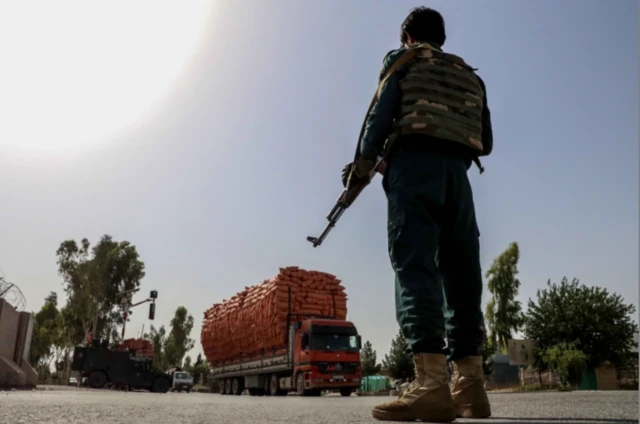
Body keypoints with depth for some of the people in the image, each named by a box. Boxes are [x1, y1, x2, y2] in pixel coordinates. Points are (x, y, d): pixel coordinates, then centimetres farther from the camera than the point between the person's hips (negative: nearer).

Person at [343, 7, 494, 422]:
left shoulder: (402, 60, 16)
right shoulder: (471, 75, 29)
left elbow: (382, 113, -1)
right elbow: (485, 143, 21)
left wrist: (365, 161, 6)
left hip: (415, 164, -5)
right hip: (456, 171, 5)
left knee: (415, 266, -15)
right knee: (461, 274, 1)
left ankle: (432, 383, -27)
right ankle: (470, 384, -3)